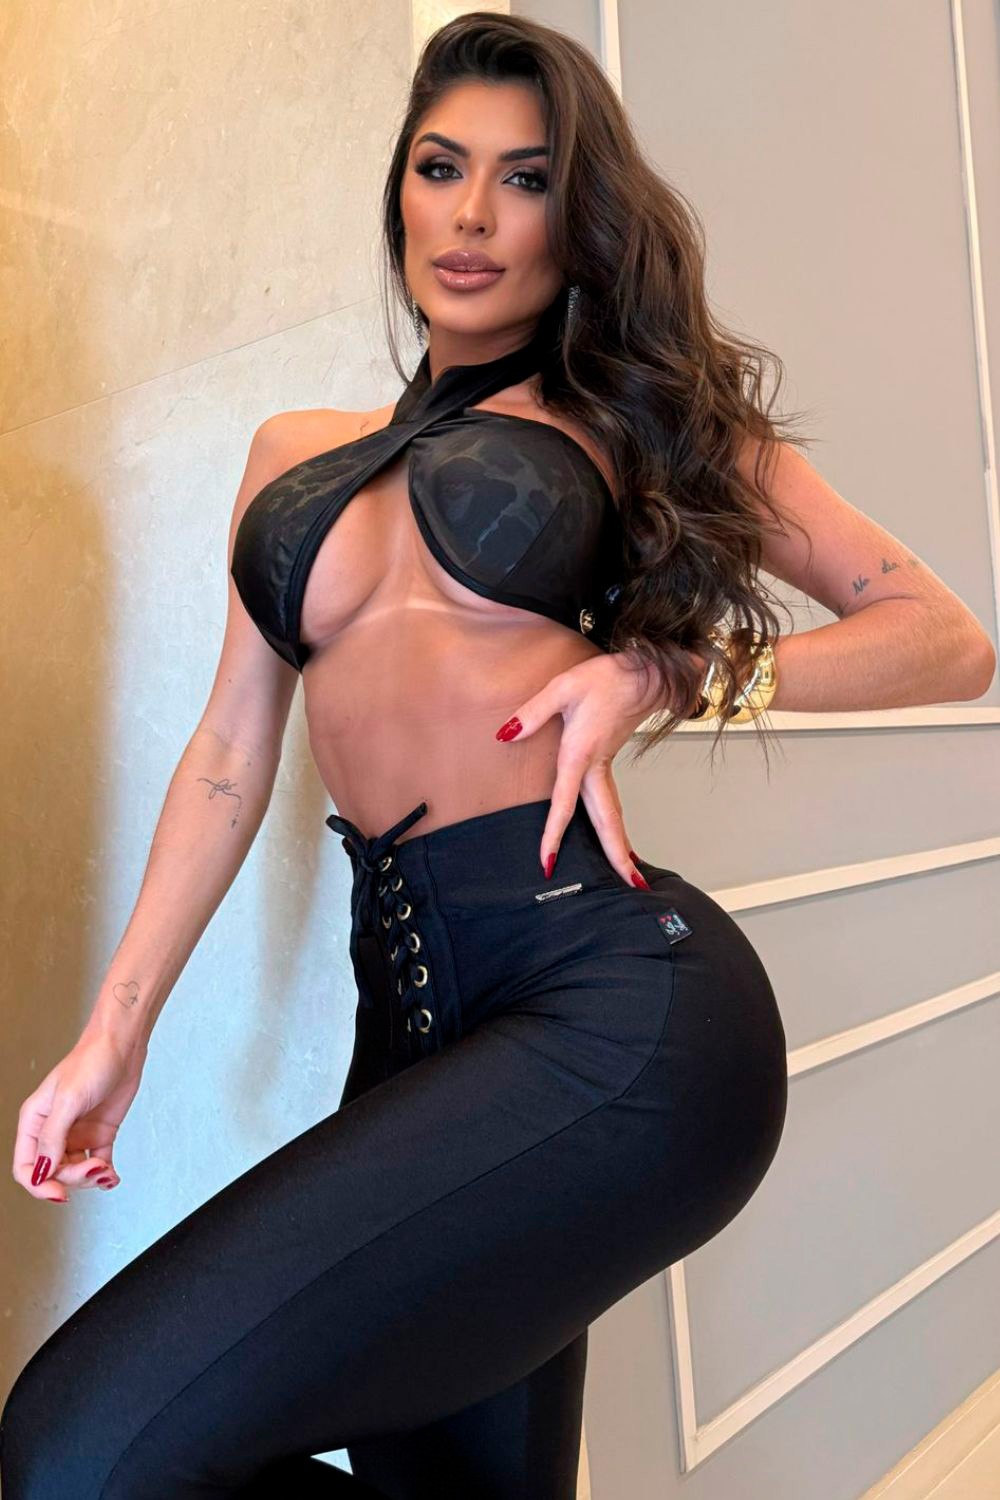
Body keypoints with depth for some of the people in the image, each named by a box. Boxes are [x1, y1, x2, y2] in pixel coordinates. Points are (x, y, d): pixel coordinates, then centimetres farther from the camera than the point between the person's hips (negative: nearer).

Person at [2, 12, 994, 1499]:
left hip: (618, 1001, -5)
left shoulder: (639, 413, 9)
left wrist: (663, 673, -6)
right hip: (414, 1021, 5)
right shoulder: (298, 453, 20)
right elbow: (231, 753, 16)